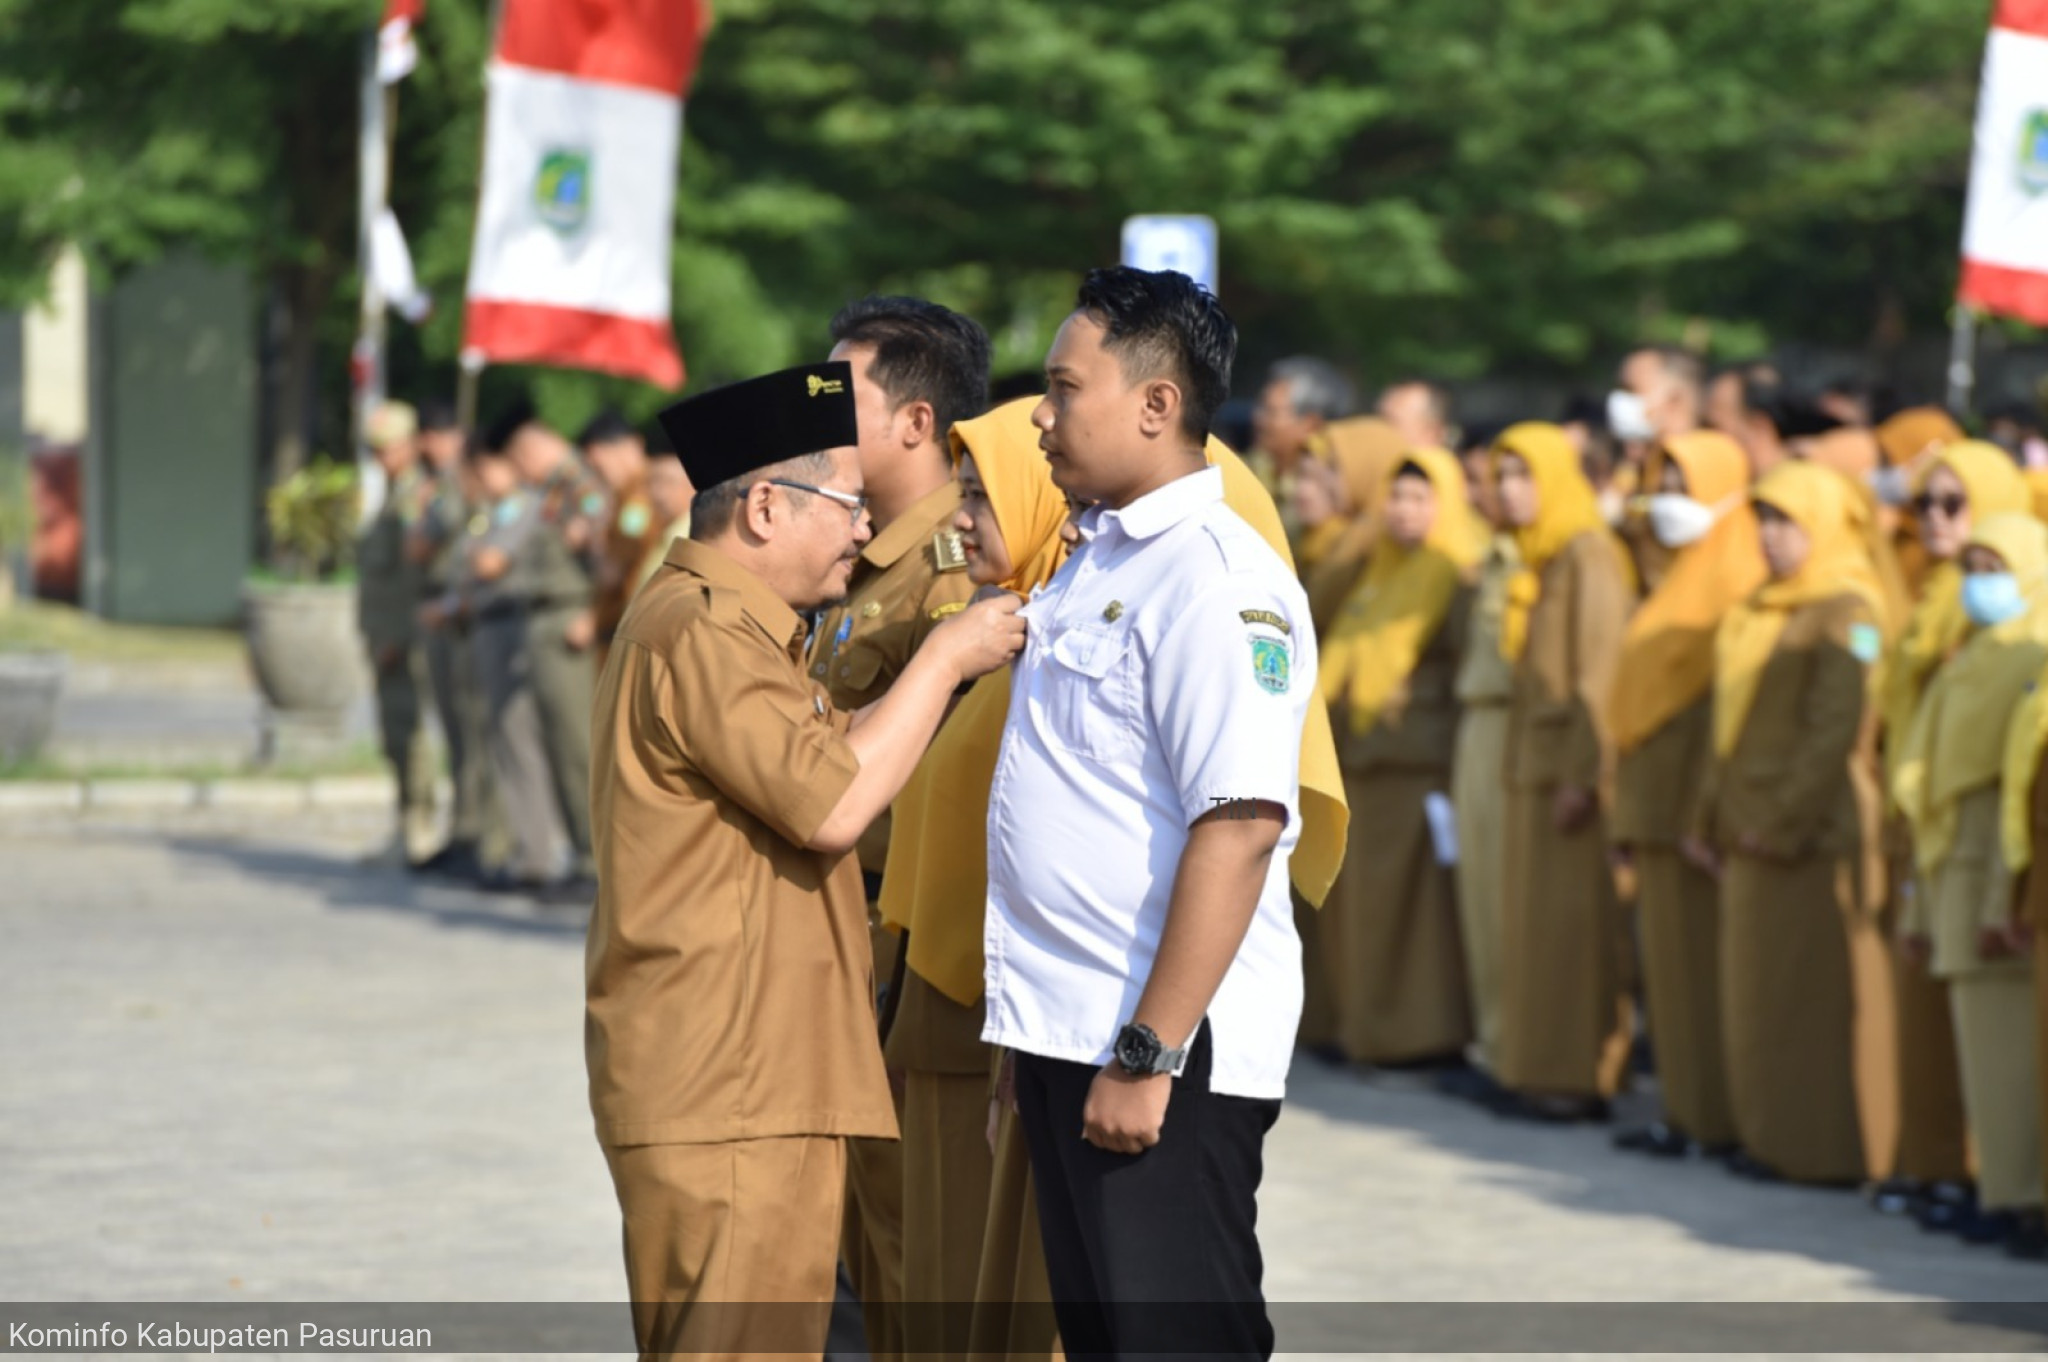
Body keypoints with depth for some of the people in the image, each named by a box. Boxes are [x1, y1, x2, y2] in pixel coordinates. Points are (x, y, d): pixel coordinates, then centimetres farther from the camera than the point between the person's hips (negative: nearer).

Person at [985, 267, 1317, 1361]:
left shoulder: (1215, 578, -15)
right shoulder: (1093, 564, 16)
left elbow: (1240, 824, -23)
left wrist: (1149, 1054, -25)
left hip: (1161, 1051, -9)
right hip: (1070, 1032, 9)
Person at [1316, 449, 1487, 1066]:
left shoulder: (1457, 577, -7)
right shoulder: (1377, 576, 18)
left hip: (1422, 767, -8)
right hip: (1362, 766, 8)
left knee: (1420, 905, -6)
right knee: (1362, 905, 10)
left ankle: (1424, 1032, -2)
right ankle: (1368, 1027, 16)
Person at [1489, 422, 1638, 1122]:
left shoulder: (1589, 556, -12)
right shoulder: (1536, 560, 15)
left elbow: (1598, 670, -16)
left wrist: (1582, 773, -20)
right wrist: (1520, 765, 11)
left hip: (1573, 762, -9)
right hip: (1533, 762, 9)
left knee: (1575, 919, -6)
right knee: (1534, 919, 8)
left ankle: (1583, 1074, -3)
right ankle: (1542, 1069, 12)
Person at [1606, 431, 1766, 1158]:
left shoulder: (1736, 580, -12)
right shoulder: (1678, 581, 17)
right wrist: (1630, 804, 16)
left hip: (1699, 796, -9)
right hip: (1657, 797, 9)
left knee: (1703, 958, -6)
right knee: (1669, 959, 9)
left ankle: (1716, 1117, -3)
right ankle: (1686, 1108, 12)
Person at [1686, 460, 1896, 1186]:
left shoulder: (1847, 613, -11)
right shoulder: (1763, 609, 16)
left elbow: (1835, 731, -18)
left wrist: (1786, 820, -20)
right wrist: (1713, 818, 13)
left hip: (1810, 836, -9)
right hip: (1752, 829, 9)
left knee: (1808, 996, -5)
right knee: (1754, 990, 9)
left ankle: (1818, 1147, -1)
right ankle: (1769, 1133, 15)